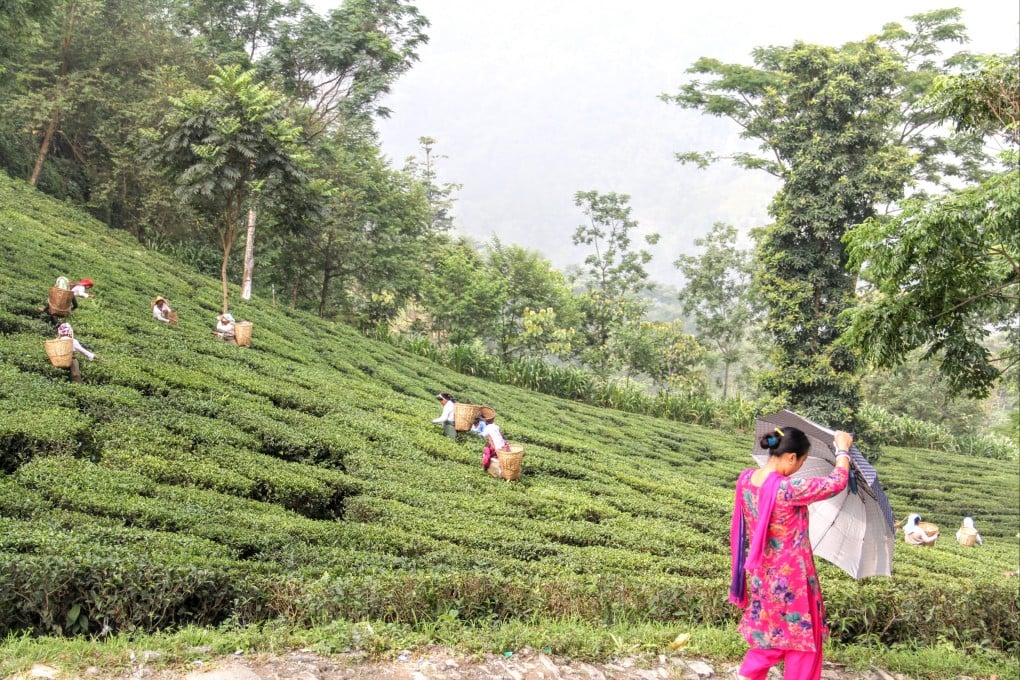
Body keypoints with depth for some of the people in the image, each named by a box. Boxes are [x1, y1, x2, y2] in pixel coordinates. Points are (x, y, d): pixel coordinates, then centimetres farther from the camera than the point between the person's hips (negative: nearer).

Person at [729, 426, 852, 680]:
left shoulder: (746, 478, -7)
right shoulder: (787, 489, -29)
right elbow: (837, 482, -21)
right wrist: (843, 449, -5)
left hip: (760, 576, 7)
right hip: (789, 578, -7)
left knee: (768, 634, 25)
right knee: (801, 636, 13)